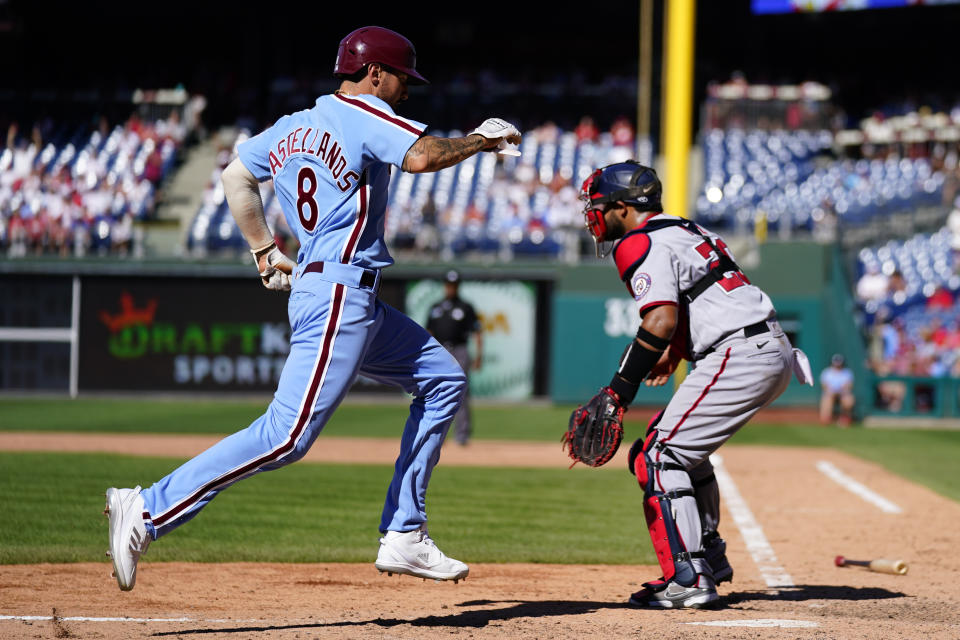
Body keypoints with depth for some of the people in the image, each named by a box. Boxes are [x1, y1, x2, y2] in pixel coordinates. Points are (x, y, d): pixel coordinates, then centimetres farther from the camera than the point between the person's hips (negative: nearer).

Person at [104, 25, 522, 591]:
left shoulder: (292, 128, 16)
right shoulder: (363, 115, -8)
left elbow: (235, 176, 25)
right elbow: (422, 156, -23)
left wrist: (266, 250, 29)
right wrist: (480, 140, -7)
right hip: (338, 295, -11)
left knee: (443, 379, 15)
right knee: (288, 435, -15)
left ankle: (404, 538, 12)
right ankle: (149, 511, -16)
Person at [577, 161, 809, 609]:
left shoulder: (639, 244, -8)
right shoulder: (687, 231, 23)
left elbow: (661, 322, -21)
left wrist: (619, 390, -21)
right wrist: (675, 353, 35)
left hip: (741, 357, -10)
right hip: (774, 352, 10)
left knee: (659, 456, -9)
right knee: (682, 448, 25)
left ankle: (687, 579, -15)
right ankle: (709, 559, 30)